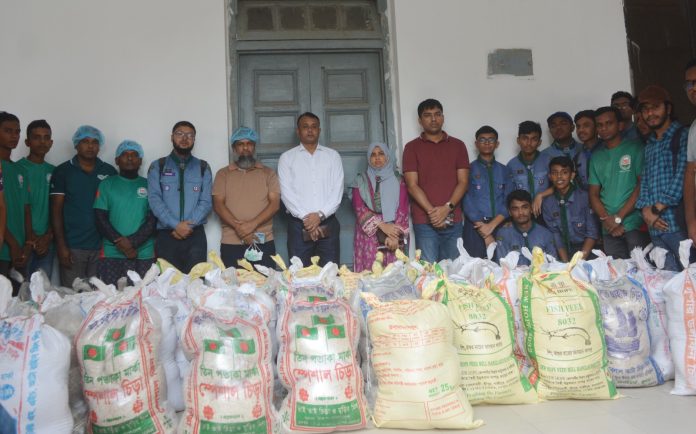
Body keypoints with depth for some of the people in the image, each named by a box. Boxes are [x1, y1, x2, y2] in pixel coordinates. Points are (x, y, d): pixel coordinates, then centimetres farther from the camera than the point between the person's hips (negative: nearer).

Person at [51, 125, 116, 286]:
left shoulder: (110, 172, 8)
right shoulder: (63, 171, 3)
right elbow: (56, 211, 1)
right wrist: (61, 245, -6)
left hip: (102, 245, 2)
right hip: (72, 247, -1)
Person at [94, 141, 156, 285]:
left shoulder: (149, 185, 10)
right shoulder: (107, 184, 11)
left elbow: (152, 220, 2)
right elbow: (100, 218, 3)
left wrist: (132, 242, -12)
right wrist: (120, 241, -10)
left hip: (144, 255, 0)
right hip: (111, 254, 0)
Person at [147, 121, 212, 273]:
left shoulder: (203, 167, 10)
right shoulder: (157, 166, 8)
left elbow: (206, 202, 1)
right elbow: (154, 199, -4)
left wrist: (189, 225, -13)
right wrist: (176, 225, -15)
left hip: (195, 235, 0)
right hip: (166, 235, 0)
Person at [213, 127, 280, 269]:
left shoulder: (268, 173, 10)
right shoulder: (223, 174, 11)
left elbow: (275, 204, 0)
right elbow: (218, 205, 1)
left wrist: (252, 224, -15)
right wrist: (238, 227, -14)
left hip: (263, 243, 0)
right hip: (231, 244, 0)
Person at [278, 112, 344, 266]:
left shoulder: (332, 155, 10)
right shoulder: (287, 157, 7)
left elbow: (337, 189, 1)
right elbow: (286, 192, -2)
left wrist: (320, 214, -11)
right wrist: (305, 217, -13)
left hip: (328, 222, 1)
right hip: (298, 224, -1)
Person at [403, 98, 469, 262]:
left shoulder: (458, 145, 12)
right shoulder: (412, 147, 5)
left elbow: (463, 181, 5)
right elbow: (412, 185, -2)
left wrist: (447, 208, -10)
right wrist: (432, 211, -13)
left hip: (453, 220, 2)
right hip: (424, 222, -2)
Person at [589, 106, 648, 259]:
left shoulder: (635, 148, 1)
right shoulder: (596, 157, 14)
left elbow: (643, 185, -6)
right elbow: (593, 194, 11)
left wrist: (618, 217, -9)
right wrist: (606, 219, -6)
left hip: (634, 225, -4)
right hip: (609, 229, 4)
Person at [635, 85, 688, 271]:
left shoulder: (682, 136, 0)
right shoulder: (649, 146, 21)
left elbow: (682, 177, -10)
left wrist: (657, 208, -10)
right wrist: (646, 210, 0)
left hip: (678, 223, -6)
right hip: (656, 227, 6)